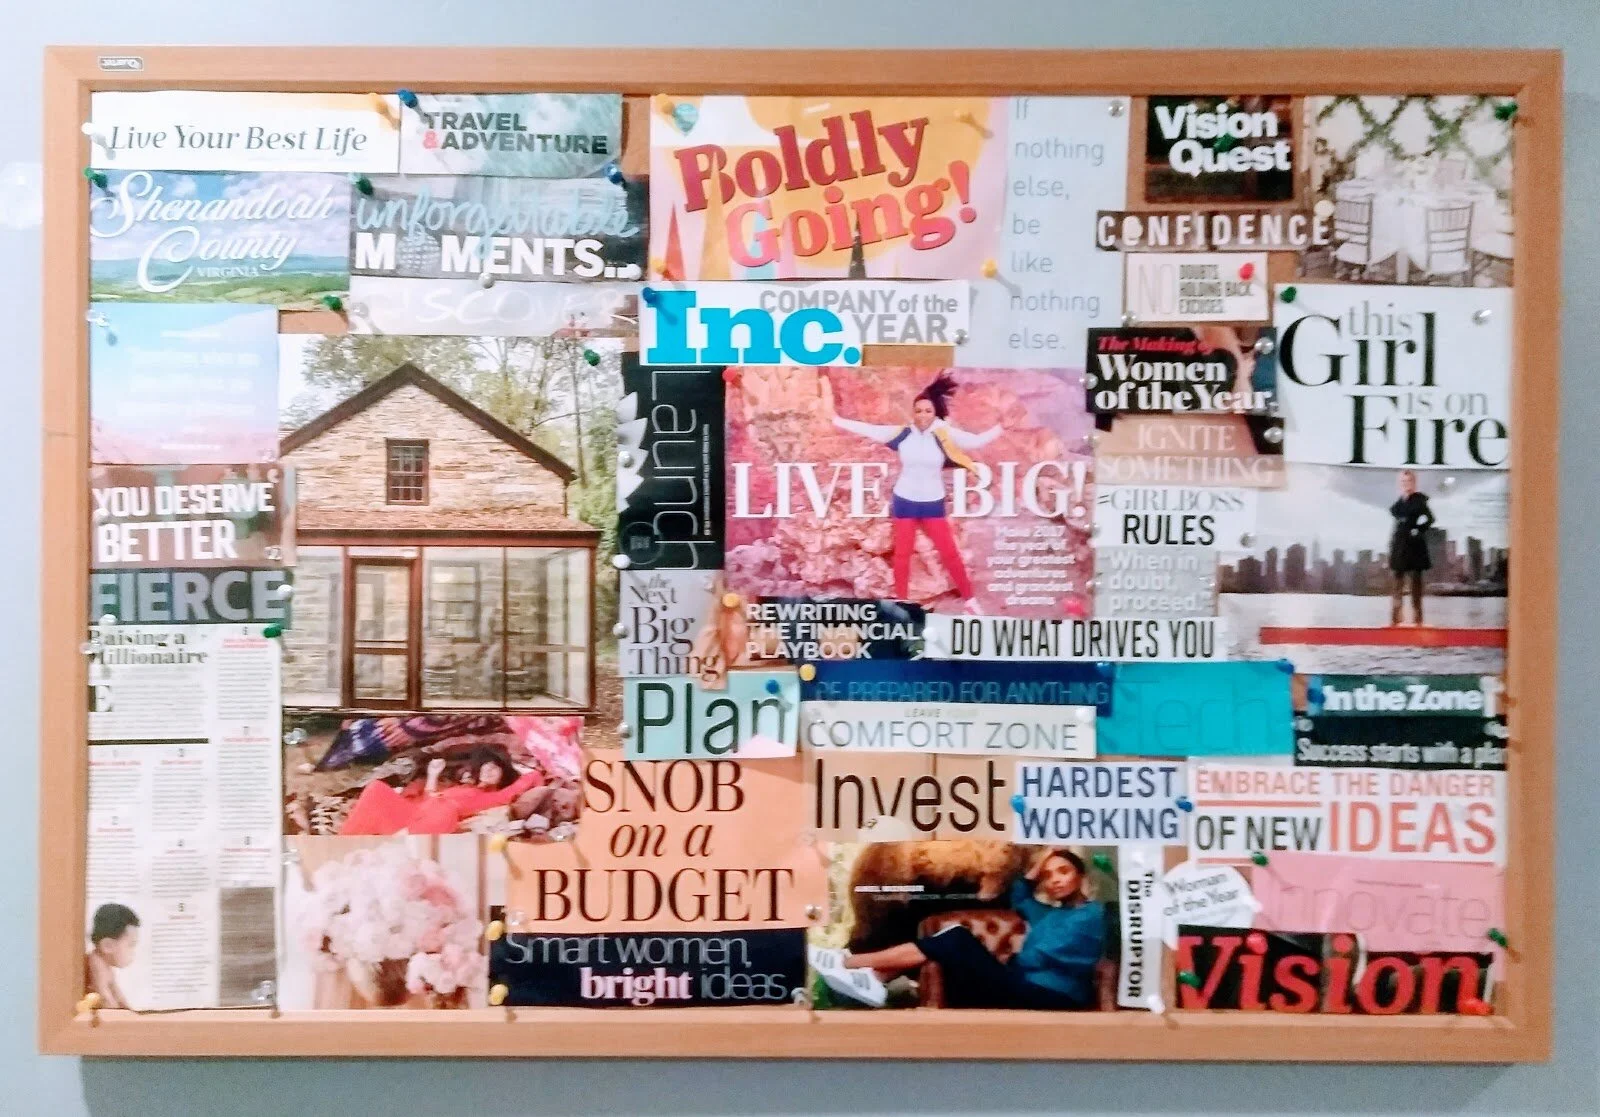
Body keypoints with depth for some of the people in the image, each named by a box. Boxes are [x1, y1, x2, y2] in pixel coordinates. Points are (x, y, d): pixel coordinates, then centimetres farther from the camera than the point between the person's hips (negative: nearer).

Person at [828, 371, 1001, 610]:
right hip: (904, 501, 1)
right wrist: (836, 420, -4)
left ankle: (969, 599, 13)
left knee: (949, 552, 0)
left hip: (933, 503, -1)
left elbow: (976, 440, -8)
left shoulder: (945, 435, -7)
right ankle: (901, 601, 21)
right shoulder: (902, 433, -6)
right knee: (901, 553, 8)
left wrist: (1002, 427, -19)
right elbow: (869, 430, -4)